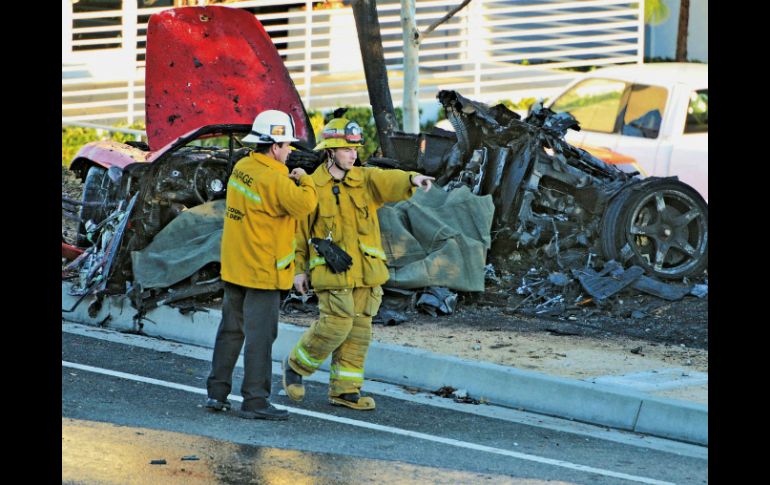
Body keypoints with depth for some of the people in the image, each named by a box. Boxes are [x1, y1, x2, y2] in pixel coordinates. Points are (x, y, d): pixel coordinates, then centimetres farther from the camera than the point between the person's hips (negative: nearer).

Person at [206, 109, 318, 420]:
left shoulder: (241, 168, 5)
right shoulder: (274, 179, -20)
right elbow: (304, 204, -25)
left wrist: (290, 181, 0)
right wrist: (303, 180, -7)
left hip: (234, 265, 8)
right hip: (262, 270, -8)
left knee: (231, 329, 15)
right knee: (260, 334, -3)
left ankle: (217, 392, 18)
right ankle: (255, 400, -2)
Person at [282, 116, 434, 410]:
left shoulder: (365, 180, 6)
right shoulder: (313, 187, -4)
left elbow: (389, 181, -15)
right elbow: (298, 230, 2)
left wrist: (411, 179, -37)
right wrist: (299, 270, 1)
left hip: (365, 273, 5)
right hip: (332, 273, -5)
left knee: (359, 330, 7)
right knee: (336, 324, -12)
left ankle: (345, 389, 16)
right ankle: (295, 366, 10)